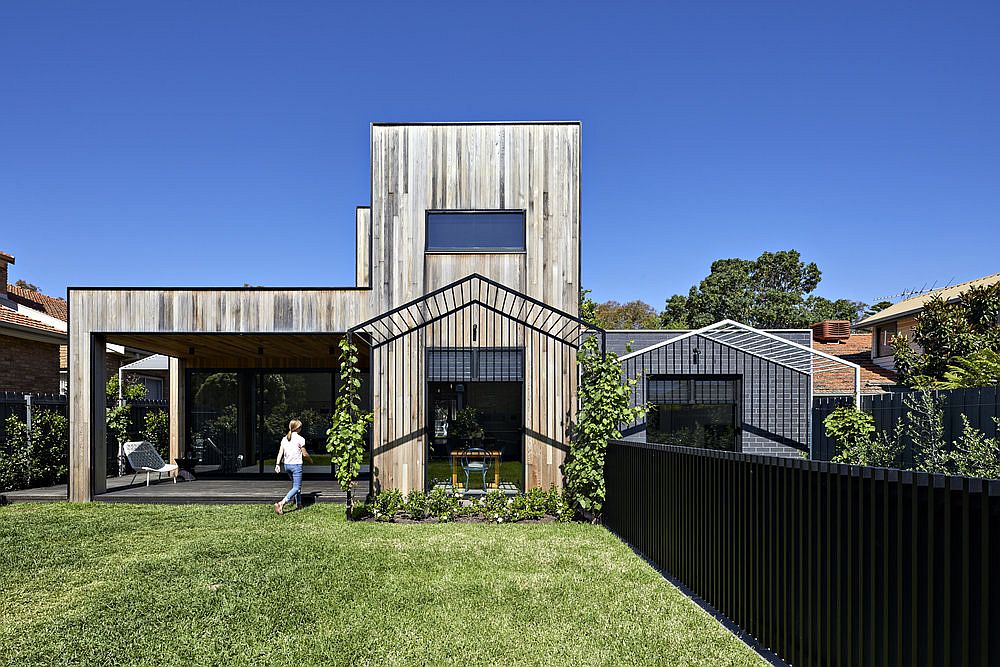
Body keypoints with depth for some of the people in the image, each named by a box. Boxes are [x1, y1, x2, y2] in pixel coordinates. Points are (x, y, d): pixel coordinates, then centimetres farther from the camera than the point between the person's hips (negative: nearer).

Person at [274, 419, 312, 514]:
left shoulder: (284, 439, 7)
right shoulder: (300, 439, -10)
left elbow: (280, 453, 1)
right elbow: (305, 454, -6)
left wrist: (277, 464, 0)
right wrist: (310, 460, 12)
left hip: (287, 465, 7)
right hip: (296, 465, -7)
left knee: (295, 484, 23)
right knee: (296, 487, -6)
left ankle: (299, 503, 28)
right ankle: (281, 503, -24)